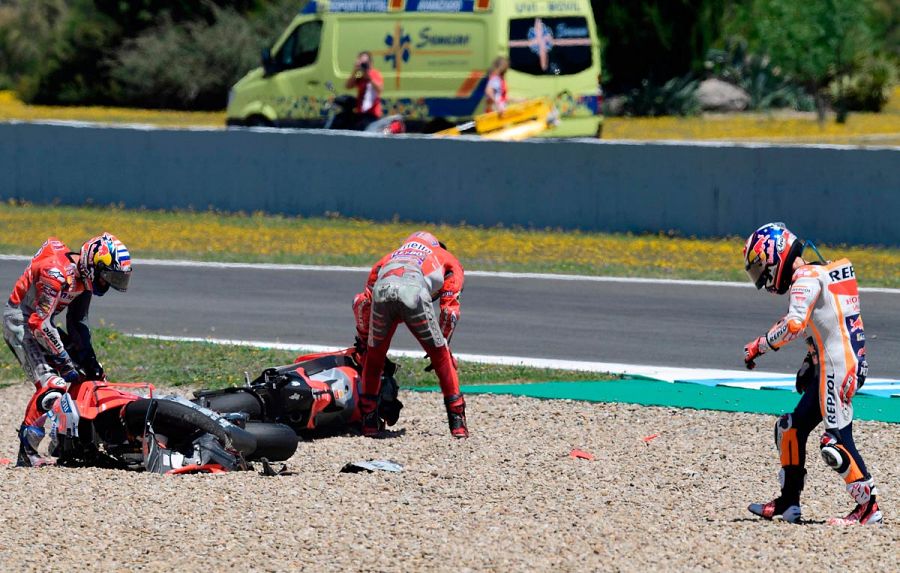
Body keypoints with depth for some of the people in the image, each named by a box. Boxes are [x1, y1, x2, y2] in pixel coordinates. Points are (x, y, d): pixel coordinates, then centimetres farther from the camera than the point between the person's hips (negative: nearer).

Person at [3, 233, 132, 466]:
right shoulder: (58, 274, -28)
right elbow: (40, 324, -27)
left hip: (40, 322, 10)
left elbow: (78, 323, 10)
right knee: (51, 385, -24)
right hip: (20, 321, -10)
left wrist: (89, 360, 1)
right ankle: (26, 451, -22)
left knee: (88, 373, 6)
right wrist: (64, 361, -21)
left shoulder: (84, 279, 2)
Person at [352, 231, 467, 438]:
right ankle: (457, 422, 13)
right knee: (441, 357, 14)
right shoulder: (449, 261, 36)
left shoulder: (389, 259, 44)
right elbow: (450, 308, 23)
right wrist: (443, 344, 32)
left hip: (381, 291, 2)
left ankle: (369, 421, 24)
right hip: (413, 294, -2)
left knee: (374, 357, 24)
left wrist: (363, 339, 46)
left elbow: (362, 302, 36)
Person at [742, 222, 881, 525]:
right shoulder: (822, 273, 18)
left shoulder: (806, 278, -11)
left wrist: (759, 347, -14)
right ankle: (789, 502, 18)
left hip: (838, 369, -10)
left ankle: (869, 506, -9)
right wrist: (811, 363, 20)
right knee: (792, 428, 13)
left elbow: (794, 325, -24)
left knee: (836, 441, -12)